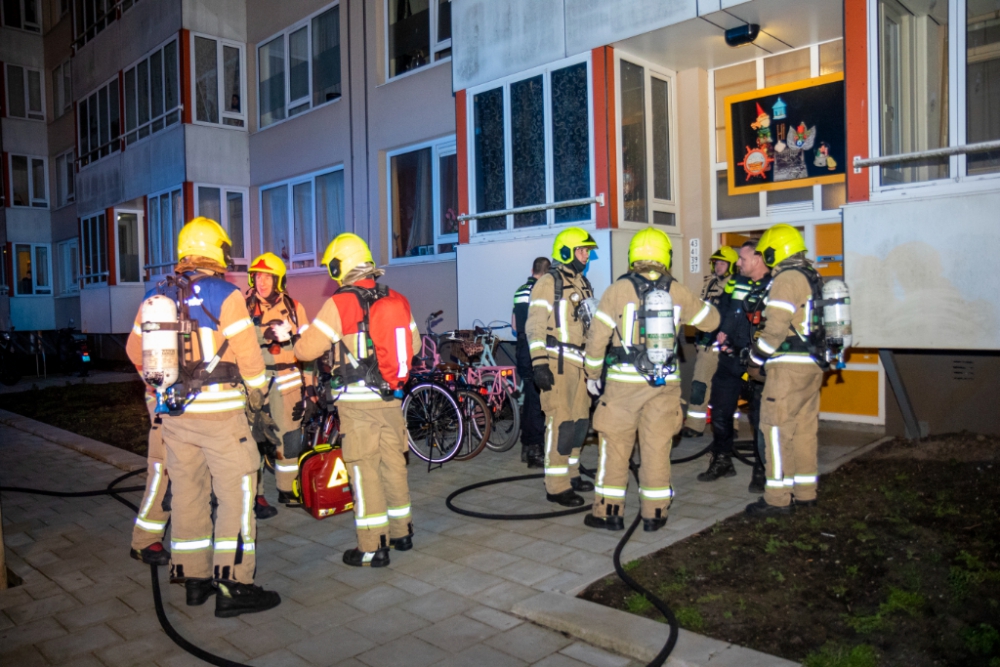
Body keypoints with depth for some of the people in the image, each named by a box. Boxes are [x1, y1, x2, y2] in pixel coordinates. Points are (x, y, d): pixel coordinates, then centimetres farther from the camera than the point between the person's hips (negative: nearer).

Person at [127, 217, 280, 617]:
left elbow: (136, 351, 14)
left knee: (187, 492, 15)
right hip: (219, 411, -6)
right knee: (236, 493, 0)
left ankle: (194, 578, 24)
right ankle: (232, 586, 1)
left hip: (173, 412, 6)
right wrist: (258, 396, 4)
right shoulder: (225, 295, -10)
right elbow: (248, 354, -11)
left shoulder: (154, 297, 8)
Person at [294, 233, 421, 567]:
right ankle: (401, 532, 29)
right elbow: (413, 343, 15)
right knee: (394, 463, 16)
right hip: (392, 398, 6)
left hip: (358, 401, -6)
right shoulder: (397, 300, 5)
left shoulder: (340, 303, -13)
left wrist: (301, 338, 11)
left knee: (364, 470, 2)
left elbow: (306, 349, -11)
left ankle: (372, 548, 8)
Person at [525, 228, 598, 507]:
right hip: (558, 361, -8)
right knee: (561, 422, -7)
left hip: (581, 361, 8)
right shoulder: (548, 283, -7)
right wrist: (539, 363, -20)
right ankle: (556, 486, 1)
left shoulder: (583, 283, 18)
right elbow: (535, 325, -13)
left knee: (580, 420, 12)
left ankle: (571, 474, 26)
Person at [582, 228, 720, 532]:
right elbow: (710, 321, 14)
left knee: (615, 446, 8)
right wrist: (699, 303, 34)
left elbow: (597, 336, -5)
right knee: (657, 448, 10)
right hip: (665, 382, 2)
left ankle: (609, 511, 14)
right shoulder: (678, 292, 0)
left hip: (624, 381, -2)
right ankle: (654, 514, 17)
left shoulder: (618, 290, -6)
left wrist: (593, 373, 7)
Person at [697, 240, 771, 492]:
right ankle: (722, 462, 31)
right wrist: (720, 331, 1)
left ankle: (761, 471, 16)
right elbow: (722, 309, 19)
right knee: (720, 413, 14)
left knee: (760, 418, 1)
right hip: (730, 360, 6)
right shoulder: (736, 282, 10)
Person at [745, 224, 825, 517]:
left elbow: (776, 326, -18)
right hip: (812, 365, 10)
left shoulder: (787, 278, -12)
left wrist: (756, 356, -7)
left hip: (789, 365, -9)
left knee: (777, 428, -5)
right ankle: (805, 493, 22)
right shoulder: (812, 277, 18)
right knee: (805, 428, 14)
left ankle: (777, 498, -2)